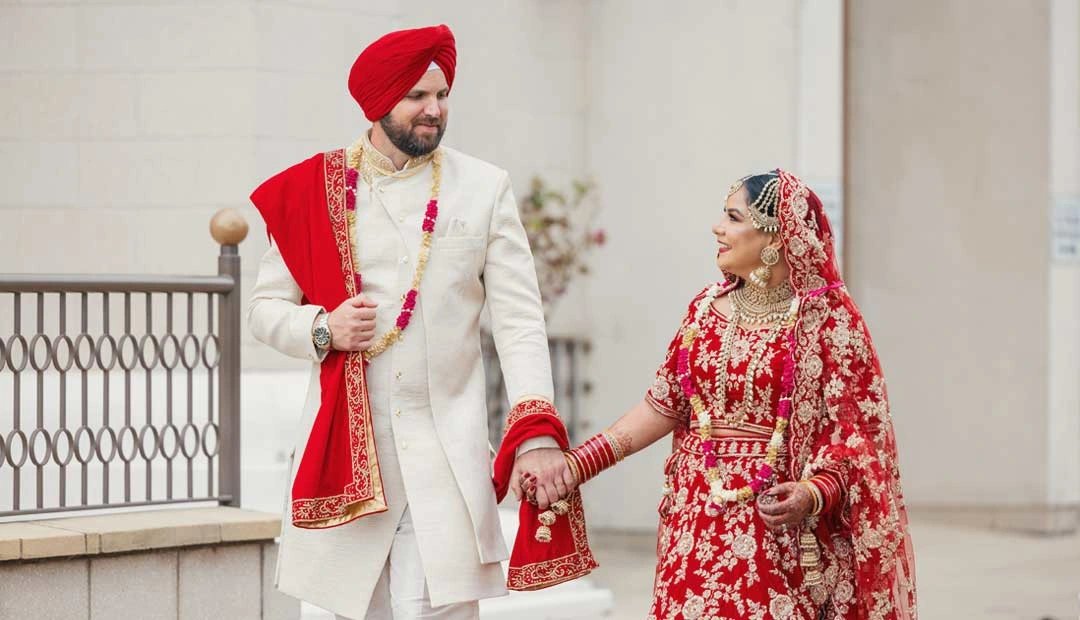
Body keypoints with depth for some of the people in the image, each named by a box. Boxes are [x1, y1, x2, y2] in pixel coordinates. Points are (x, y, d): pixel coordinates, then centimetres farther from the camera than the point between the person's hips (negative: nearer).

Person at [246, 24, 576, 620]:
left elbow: (519, 321, -1)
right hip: (345, 443, 1)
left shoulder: (483, 188, 4)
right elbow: (264, 307, 10)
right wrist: (324, 330, -11)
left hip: (447, 449, -1)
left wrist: (537, 434, -13)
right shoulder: (315, 189, 6)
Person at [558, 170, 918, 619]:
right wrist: (581, 462, 3)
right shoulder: (706, 308, 8)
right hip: (698, 524, 4)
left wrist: (814, 493, -26)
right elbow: (664, 406, 11)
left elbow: (853, 429, -8)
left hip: (780, 526, -4)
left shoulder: (828, 318, -7)